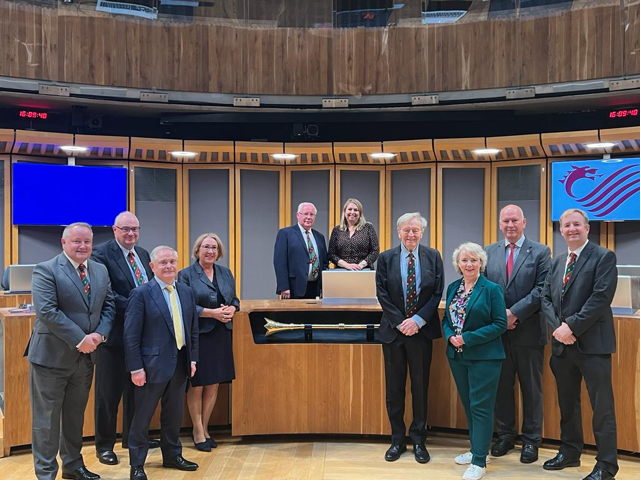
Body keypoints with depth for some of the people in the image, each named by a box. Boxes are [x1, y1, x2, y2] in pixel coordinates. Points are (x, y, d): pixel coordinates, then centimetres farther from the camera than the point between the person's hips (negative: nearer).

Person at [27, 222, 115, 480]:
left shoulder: (101, 270, 8)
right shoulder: (46, 270, -12)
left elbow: (108, 305, 8)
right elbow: (46, 311, -21)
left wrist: (100, 335, -10)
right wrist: (80, 339, -21)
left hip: (86, 355, 6)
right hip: (52, 355, -6)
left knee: (75, 414, 18)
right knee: (47, 417, 4)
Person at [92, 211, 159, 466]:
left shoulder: (143, 254, 11)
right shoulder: (101, 254, -12)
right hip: (116, 332, -7)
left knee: (136, 388, 18)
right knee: (109, 392, 6)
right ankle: (104, 444, 20)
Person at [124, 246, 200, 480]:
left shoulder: (186, 292, 7)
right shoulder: (141, 294, -10)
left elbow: (193, 328, 13)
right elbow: (131, 335, -12)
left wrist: (192, 358, 9)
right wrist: (136, 368, -14)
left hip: (180, 363, 6)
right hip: (153, 364, -5)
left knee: (174, 414, 17)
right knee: (143, 416, 5)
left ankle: (172, 455, 33)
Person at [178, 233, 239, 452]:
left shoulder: (225, 273, 11)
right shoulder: (186, 275, -5)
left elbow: (234, 299, 15)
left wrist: (231, 309, -7)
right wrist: (212, 313, -20)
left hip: (221, 335, 5)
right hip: (198, 335, -5)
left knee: (214, 385, 10)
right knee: (197, 385, 3)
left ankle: (204, 428, 25)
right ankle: (198, 432, 17)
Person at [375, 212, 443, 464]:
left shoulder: (433, 256, 1)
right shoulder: (386, 258, 0)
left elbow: (437, 293, -2)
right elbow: (382, 294, -3)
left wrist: (418, 320, -13)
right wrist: (400, 322, -12)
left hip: (422, 330, 0)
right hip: (393, 330, 0)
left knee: (420, 386, 7)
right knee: (394, 387, 7)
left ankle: (418, 440, 20)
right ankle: (397, 440, 20)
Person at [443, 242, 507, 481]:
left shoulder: (492, 289, -10)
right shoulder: (453, 288, 8)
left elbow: (500, 324, -13)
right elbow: (446, 318, 12)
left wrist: (468, 338, -19)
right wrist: (450, 337, -9)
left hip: (484, 357, -6)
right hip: (457, 355, 6)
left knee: (480, 407, -2)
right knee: (468, 404, 15)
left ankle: (479, 461, 6)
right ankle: (477, 448, 31)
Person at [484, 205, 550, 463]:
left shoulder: (540, 252, -2)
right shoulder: (489, 252, 8)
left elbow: (541, 289, -10)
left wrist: (514, 313, -16)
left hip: (528, 331, -2)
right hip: (497, 331, 3)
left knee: (531, 388, 8)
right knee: (501, 386, 11)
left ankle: (530, 440, 20)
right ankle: (505, 435, 25)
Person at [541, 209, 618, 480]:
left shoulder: (604, 257, -5)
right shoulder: (557, 262, 14)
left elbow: (601, 297, -16)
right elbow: (546, 299, 9)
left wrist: (572, 326, -17)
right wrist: (558, 327, -8)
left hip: (592, 343, -6)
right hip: (562, 344, 6)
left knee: (602, 407, 0)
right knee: (567, 404, 16)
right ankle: (570, 452, 30)